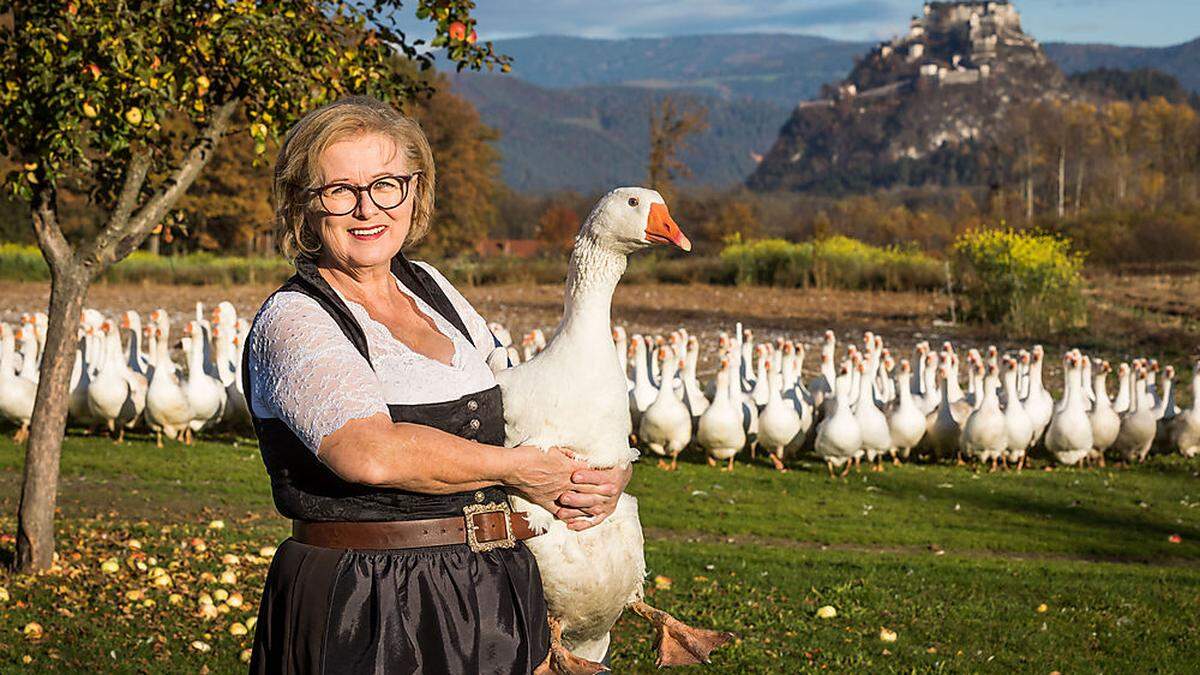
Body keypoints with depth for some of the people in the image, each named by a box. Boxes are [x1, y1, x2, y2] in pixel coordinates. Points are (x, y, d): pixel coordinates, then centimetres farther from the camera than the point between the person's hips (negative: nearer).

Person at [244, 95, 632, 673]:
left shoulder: (430, 289, 12)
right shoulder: (292, 320, -12)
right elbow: (370, 452, -28)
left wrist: (602, 479, 1)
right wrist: (513, 467, -15)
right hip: (364, 622, -7)